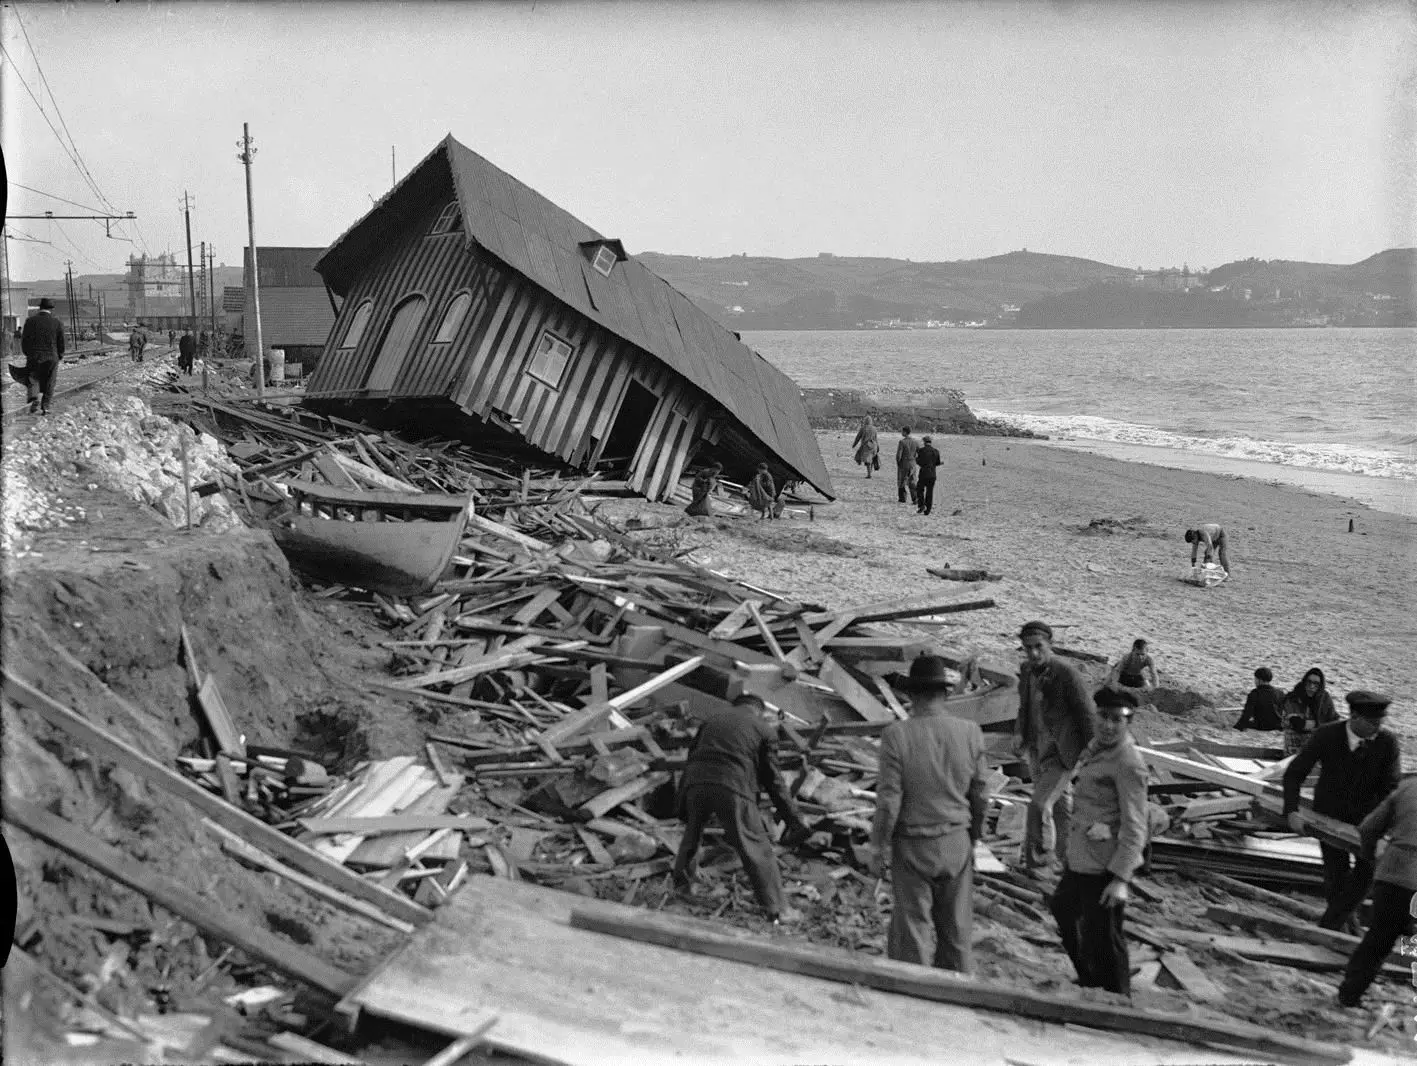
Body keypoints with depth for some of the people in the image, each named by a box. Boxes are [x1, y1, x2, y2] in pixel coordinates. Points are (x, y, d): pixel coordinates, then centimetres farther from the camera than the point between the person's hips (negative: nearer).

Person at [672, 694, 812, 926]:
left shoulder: (711, 721, 29)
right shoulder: (763, 729, 16)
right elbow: (772, 779, 12)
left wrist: (683, 809, 33)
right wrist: (794, 820, 16)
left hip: (696, 783, 4)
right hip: (732, 787, -4)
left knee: (692, 834, 29)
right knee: (757, 849, 2)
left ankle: (680, 886, 44)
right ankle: (775, 911, 0)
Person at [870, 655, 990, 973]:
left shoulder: (897, 735, -16)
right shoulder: (970, 732, -6)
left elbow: (888, 800, -14)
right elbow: (981, 795, 2)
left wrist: (877, 849, -3)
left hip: (912, 847, -3)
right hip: (957, 843, 3)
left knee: (913, 929, 8)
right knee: (957, 931, 17)